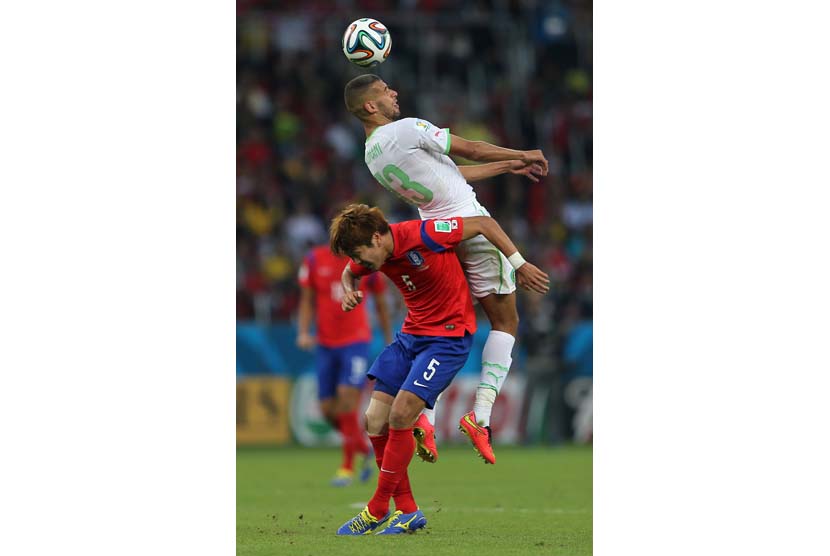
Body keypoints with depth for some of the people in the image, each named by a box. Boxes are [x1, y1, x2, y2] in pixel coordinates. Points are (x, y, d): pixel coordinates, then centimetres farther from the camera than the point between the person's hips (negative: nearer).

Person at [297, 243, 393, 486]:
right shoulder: (315, 259, 2)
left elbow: (381, 304, 9)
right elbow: (307, 301, 10)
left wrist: (390, 344, 12)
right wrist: (303, 332, -6)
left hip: (356, 341, -3)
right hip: (325, 344, 3)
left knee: (347, 400, -17)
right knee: (328, 409, 2)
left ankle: (347, 467, -7)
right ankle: (365, 448, 27)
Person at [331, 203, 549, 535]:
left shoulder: (422, 235, -24)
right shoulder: (371, 253, -2)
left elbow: (485, 224, -16)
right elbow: (350, 273, 22)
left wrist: (520, 265, -11)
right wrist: (349, 292, -2)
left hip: (449, 336, -8)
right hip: (411, 334, 8)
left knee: (400, 417, -18)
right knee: (375, 421, -3)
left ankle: (377, 511, -6)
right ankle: (407, 510, 8)